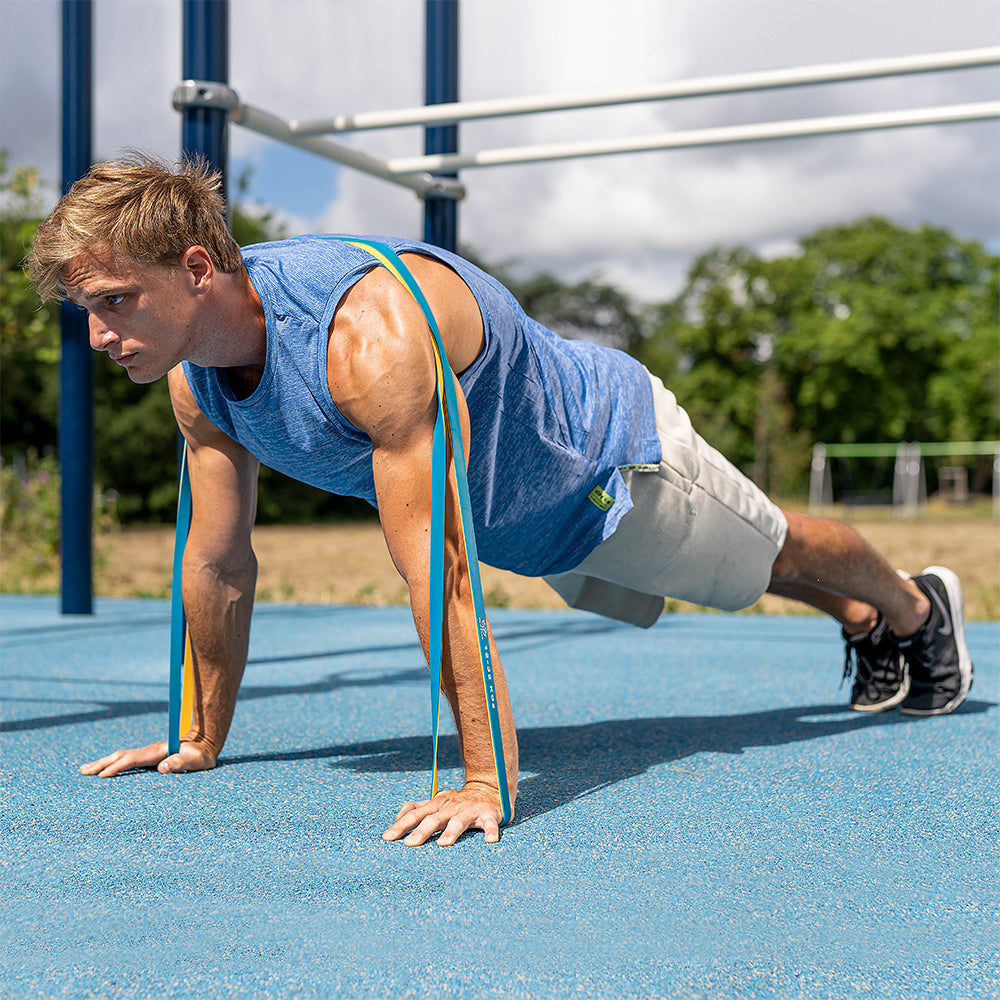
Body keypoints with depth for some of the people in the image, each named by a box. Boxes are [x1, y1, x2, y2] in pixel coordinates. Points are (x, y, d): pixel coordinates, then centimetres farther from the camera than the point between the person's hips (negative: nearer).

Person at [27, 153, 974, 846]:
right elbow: (218, 561, -9)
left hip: (609, 446, -7)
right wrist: (202, 739, -3)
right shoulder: (193, 375, -20)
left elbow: (436, 567, -48)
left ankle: (919, 609, 53)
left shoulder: (369, 332, -46)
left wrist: (485, 782, -47)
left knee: (775, 552, 20)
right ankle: (862, 625, 60)